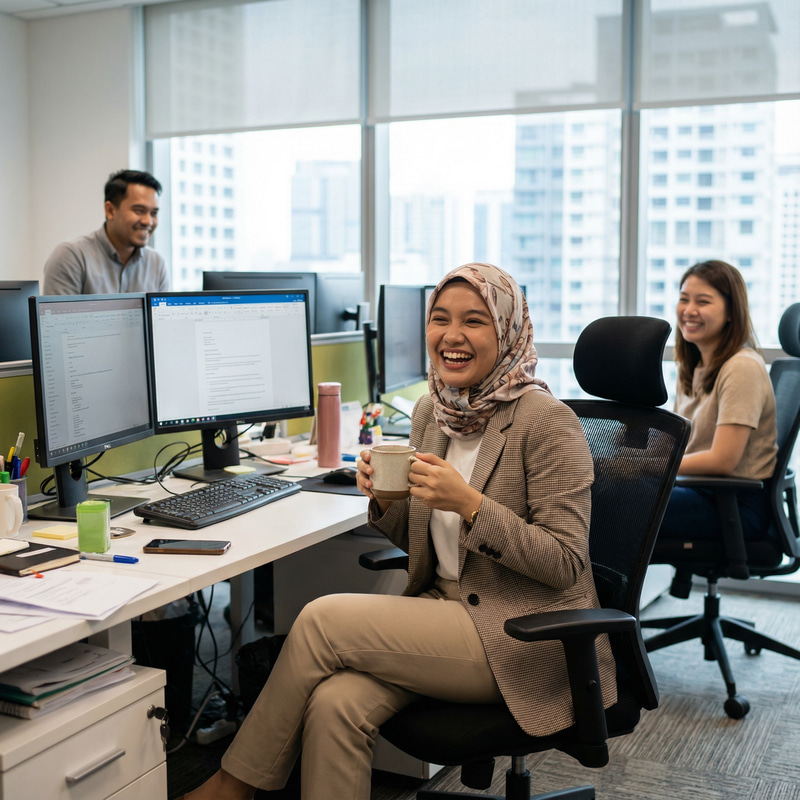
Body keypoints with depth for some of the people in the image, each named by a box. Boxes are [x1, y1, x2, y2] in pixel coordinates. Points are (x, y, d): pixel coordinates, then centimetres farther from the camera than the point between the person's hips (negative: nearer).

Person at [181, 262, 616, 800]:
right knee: (334, 705, -23)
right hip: (445, 609, 6)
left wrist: (469, 504, -26)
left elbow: (566, 564, -16)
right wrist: (386, 500, -7)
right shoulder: (431, 413, 7)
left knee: (322, 620, -17)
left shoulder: (547, 421, -15)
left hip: (527, 637, -6)